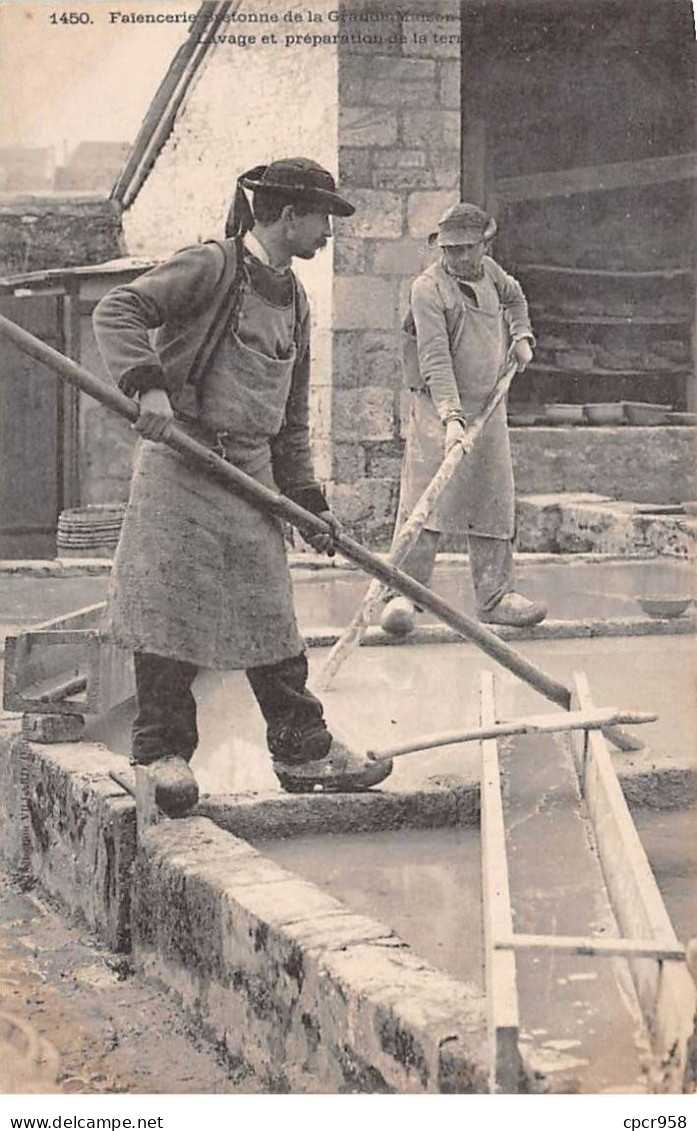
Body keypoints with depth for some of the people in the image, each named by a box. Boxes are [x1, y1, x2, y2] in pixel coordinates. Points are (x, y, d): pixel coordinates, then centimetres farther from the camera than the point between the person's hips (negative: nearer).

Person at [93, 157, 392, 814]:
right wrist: (148, 384, -32)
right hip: (179, 462, -7)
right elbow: (118, 311, -17)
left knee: (270, 614, 10)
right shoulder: (210, 267, -6)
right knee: (169, 609, -3)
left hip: (253, 471, 7)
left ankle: (303, 749, 18)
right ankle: (161, 753, 8)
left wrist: (307, 499, 14)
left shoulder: (294, 301, 17)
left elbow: (291, 418, 20)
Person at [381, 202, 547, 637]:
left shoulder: (489, 271, 9)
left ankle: (495, 595, 14)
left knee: (494, 503, 7)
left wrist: (521, 335, 22)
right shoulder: (428, 288, -13)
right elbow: (435, 360, -22)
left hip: (489, 407, 7)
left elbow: (514, 296, 36)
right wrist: (451, 417, -31)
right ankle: (403, 595, -13)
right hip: (438, 409, -7)